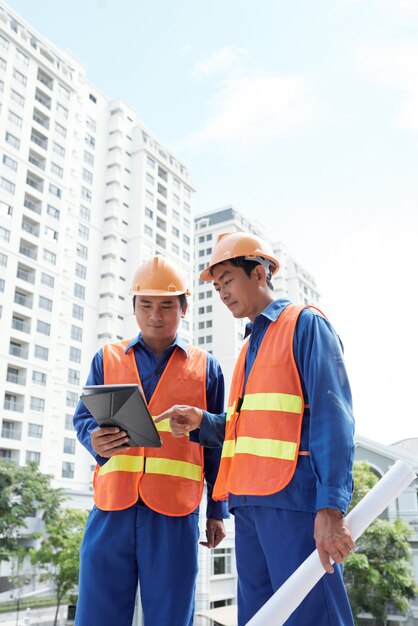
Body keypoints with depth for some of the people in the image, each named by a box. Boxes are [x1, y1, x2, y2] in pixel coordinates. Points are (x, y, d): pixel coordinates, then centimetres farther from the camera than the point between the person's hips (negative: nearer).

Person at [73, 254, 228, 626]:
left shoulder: (206, 368, 10)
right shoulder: (106, 359, 12)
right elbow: (83, 418, 8)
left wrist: (217, 511, 8)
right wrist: (95, 438, -16)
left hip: (175, 511, -1)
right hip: (112, 508, 1)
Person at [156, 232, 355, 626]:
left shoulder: (305, 324, -1)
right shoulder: (249, 348, 22)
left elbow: (332, 419, -11)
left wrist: (331, 507, -20)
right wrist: (202, 422, 3)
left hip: (294, 497, -8)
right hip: (248, 502, 8)